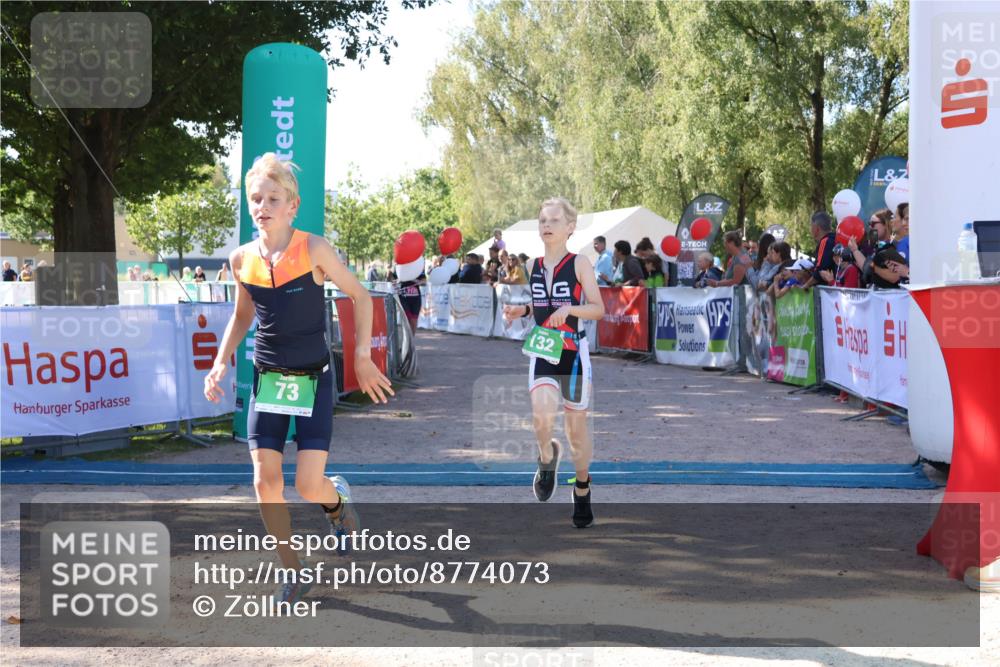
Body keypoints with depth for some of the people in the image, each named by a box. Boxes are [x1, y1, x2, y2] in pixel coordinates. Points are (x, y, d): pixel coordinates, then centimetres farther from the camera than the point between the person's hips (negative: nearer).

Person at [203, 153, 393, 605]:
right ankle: (293, 573, 13)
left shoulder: (313, 249, -12)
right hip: (267, 378, 3)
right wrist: (221, 363, 6)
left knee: (308, 485, -9)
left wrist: (362, 357, -6)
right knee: (265, 481, -4)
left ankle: (336, 499, 30)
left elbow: (360, 296, -2)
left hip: (313, 379, -3)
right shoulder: (242, 259, -1)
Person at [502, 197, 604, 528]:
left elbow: (599, 309, -7)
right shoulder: (533, 266, 8)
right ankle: (547, 456, 10)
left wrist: (570, 309, -24)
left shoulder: (579, 263, -6)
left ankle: (582, 490, 28)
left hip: (574, 352, -2)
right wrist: (519, 311, 2)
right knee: (542, 416, -23)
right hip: (542, 352, 2)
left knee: (577, 425, 8)